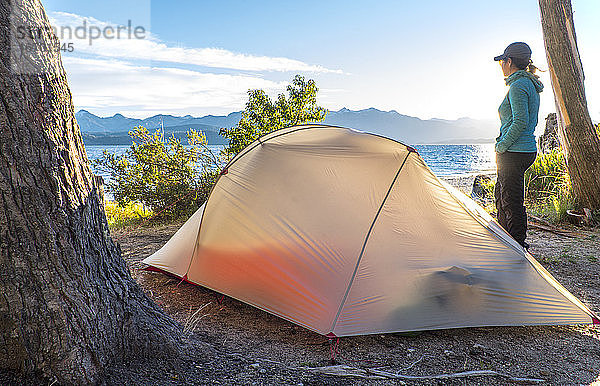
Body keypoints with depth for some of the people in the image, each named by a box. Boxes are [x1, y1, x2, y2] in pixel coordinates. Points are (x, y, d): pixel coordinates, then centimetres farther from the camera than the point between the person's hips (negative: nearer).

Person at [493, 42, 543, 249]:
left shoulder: (518, 86, -14)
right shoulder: (531, 85, 17)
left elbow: (520, 122, -23)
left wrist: (501, 147, -14)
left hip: (514, 153, -11)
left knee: (512, 201, -3)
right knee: (501, 195, 20)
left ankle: (518, 245, 6)